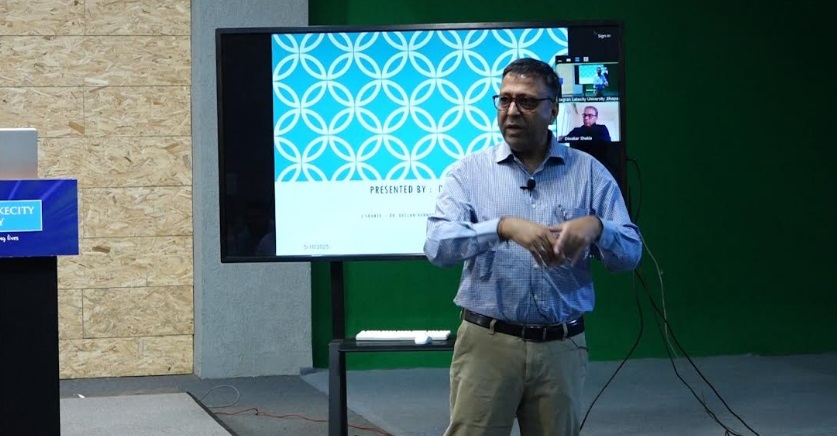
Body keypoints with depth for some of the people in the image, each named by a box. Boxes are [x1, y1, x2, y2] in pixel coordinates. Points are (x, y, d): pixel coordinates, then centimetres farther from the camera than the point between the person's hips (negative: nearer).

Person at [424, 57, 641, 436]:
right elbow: (438, 245, -14)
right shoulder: (469, 172, 2)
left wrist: (595, 227, -21)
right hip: (487, 344, -2)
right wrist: (504, 227, -30)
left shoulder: (590, 173, 6)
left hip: (561, 348, 2)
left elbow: (630, 253, 2)